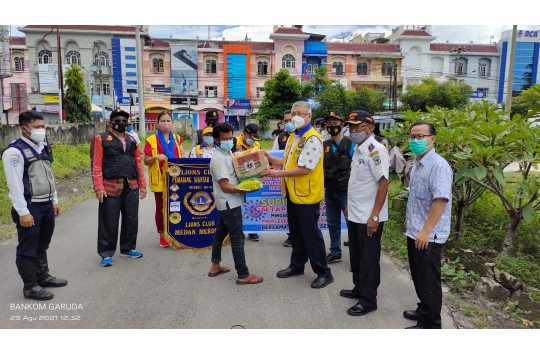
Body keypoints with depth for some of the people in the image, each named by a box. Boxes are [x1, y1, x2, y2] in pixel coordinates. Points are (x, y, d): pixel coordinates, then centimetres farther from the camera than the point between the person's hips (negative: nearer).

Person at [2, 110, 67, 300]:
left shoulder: (41, 148, 11)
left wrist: (54, 200, 16)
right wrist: (23, 212, -19)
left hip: (46, 206, 8)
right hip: (29, 208, -8)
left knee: (42, 245, 20)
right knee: (28, 249, 3)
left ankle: (43, 276, 35)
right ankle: (30, 287, 15)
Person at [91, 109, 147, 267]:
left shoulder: (132, 140, 17)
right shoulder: (101, 139, 2)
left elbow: (138, 164, 16)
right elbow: (96, 165, -5)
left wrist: (142, 184, 10)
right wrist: (98, 187, -14)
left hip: (131, 187, 5)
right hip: (111, 187, -5)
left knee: (131, 219, 10)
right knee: (109, 222, 3)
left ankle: (128, 249, 26)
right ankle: (106, 254, 16)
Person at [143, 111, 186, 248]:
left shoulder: (177, 139, 12)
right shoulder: (151, 140, 1)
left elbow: (183, 157, 14)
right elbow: (146, 161, 1)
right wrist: (155, 157, -18)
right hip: (160, 180, -2)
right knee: (160, 208, 5)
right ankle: (162, 235, 18)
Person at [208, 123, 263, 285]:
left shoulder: (228, 154, 10)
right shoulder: (218, 159, -21)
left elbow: (235, 174, 19)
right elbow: (226, 186, -24)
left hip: (227, 203, 10)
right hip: (230, 204, -10)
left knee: (220, 233, 18)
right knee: (237, 238, -4)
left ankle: (215, 266, 32)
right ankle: (243, 275, 4)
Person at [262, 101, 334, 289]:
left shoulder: (312, 138, -17)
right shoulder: (293, 137, 12)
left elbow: (304, 169, -23)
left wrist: (278, 174, -19)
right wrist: (270, 158, 7)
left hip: (307, 195, -9)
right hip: (293, 193, 9)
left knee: (311, 235, 1)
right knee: (296, 233, 19)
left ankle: (323, 272, 15)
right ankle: (296, 266, 35)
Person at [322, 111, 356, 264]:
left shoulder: (350, 144, -7)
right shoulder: (324, 145, 7)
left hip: (346, 192, -5)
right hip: (329, 191, 5)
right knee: (333, 223, 13)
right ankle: (335, 253, 26)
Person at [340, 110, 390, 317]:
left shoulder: (375, 150, -18)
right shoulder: (358, 149, 10)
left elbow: (383, 184, -22)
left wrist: (374, 216, -22)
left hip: (369, 218, -9)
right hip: (355, 215, 9)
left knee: (369, 259, 5)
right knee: (356, 255, 20)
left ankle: (368, 301, 18)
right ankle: (359, 289, 37)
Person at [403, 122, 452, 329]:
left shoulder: (438, 166, -19)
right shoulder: (417, 164, 10)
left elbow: (441, 199, -26)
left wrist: (426, 230, -26)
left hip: (428, 236, -9)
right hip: (414, 232, 9)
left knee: (428, 281, 4)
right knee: (418, 277, 21)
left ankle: (429, 324, 19)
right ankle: (424, 310, 39)